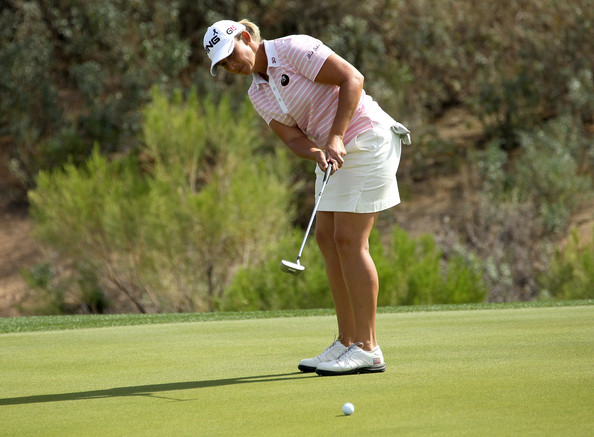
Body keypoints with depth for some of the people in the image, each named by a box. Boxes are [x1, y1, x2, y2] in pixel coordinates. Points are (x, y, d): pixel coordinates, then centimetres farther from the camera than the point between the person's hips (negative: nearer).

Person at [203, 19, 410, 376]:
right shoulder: (258, 93, 9)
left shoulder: (295, 49, -15)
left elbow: (352, 78, -19)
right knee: (328, 238, 6)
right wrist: (318, 154, -21)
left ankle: (367, 349, -9)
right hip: (335, 152, 9)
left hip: (366, 139, -9)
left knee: (349, 240, -11)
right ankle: (347, 342, 11)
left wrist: (336, 138, -24)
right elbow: (293, 137, 1)